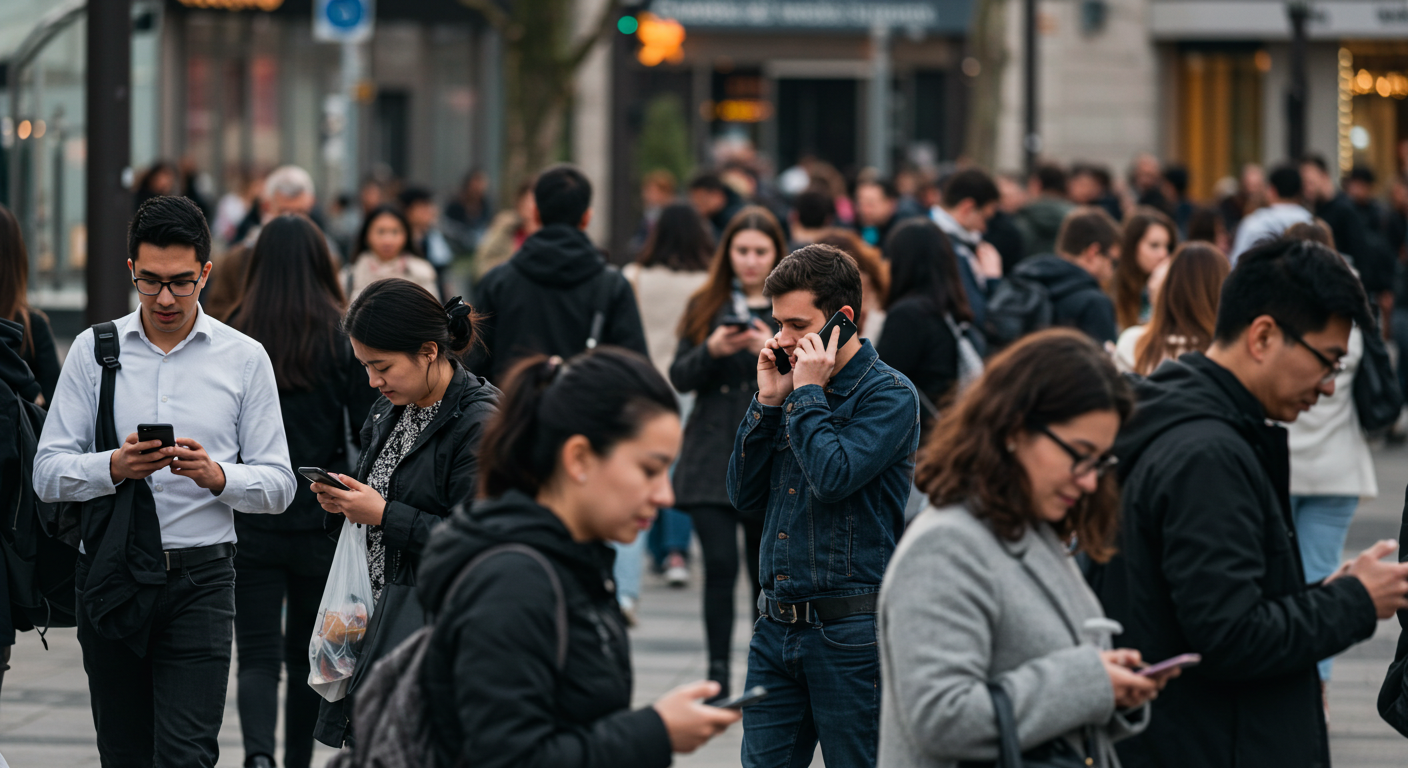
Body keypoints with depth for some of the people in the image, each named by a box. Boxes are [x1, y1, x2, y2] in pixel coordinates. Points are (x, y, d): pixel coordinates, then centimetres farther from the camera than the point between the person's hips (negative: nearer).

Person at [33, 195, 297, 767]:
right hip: (110, 577, 2)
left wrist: (216, 476, -17)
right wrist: (114, 467, -18)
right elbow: (48, 474, 1)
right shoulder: (93, 350, 6)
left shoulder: (244, 359, 5)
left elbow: (278, 485, 3)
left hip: (200, 577, -2)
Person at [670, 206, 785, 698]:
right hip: (713, 455, 0)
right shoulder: (706, 307, 9)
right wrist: (711, 351, -14)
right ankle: (717, 672, -5)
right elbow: (679, 377, 5)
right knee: (720, 565, -10)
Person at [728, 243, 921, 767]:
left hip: (851, 629, -6)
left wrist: (807, 393, -10)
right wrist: (768, 400, 2)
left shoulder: (889, 394, -7)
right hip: (777, 626, 6)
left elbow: (834, 478, -21)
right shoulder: (791, 385, 13)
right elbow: (744, 496, 10)